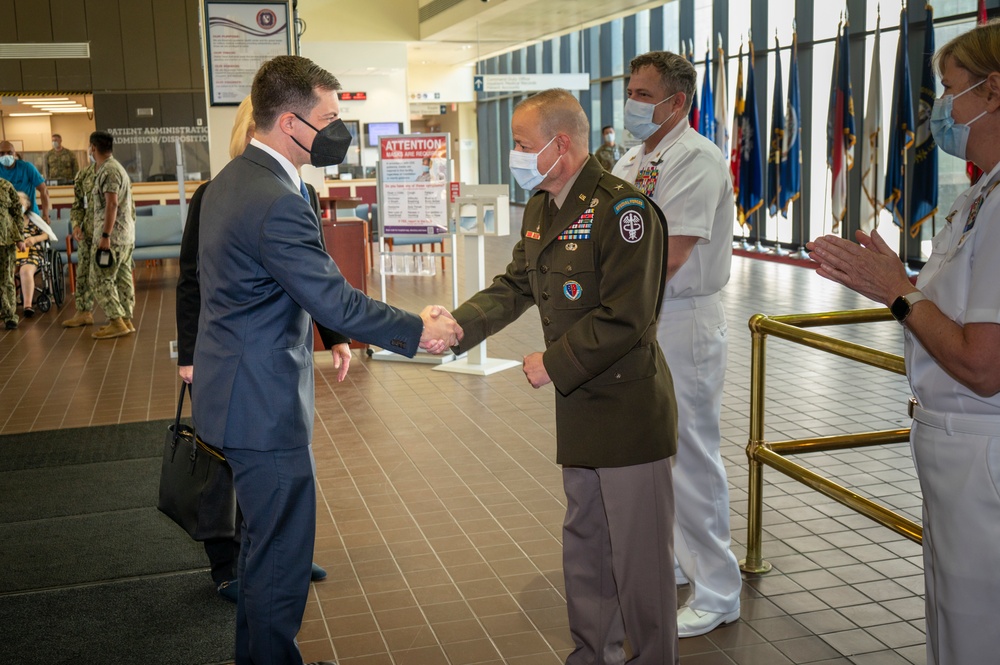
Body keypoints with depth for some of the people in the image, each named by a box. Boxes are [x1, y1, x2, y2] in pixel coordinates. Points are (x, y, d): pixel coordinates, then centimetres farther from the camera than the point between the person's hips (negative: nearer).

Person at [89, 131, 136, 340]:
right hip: (126, 234, 10)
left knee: (102, 279, -6)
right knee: (123, 278, 11)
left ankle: (116, 323, -8)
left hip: (113, 235, -10)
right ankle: (126, 320, 14)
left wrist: (105, 236, -24)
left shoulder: (108, 170, -14)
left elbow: (112, 204, -22)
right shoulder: (116, 167, 17)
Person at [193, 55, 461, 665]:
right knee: (282, 559, 3)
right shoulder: (278, 203, -25)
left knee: (267, 544, 25)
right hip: (264, 406, -11)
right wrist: (419, 330, -10)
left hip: (240, 394, 11)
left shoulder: (231, 181, 9)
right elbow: (335, 300, -22)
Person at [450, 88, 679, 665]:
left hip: (629, 407, -9)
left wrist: (553, 364, -15)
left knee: (640, 551, 3)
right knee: (584, 543, 20)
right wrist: (456, 325, -4)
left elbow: (624, 319, -23)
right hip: (580, 404, 9)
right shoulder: (541, 209, 10)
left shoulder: (621, 208, -20)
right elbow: (515, 287, 11)